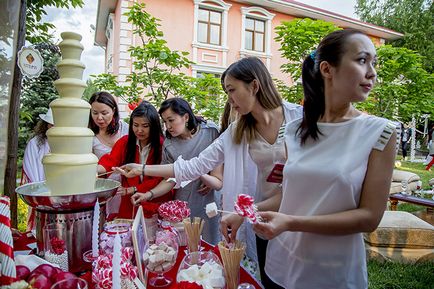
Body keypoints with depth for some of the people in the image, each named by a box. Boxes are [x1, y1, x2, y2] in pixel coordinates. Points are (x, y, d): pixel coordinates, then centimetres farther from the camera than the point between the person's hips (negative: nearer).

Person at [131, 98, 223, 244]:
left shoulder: (210, 131, -8)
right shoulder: (169, 145, -5)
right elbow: (169, 180, -5)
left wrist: (212, 182, -14)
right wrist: (149, 194, -19)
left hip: (212, 199, 0)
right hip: (184, 204, 1)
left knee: (209, 244, 8)